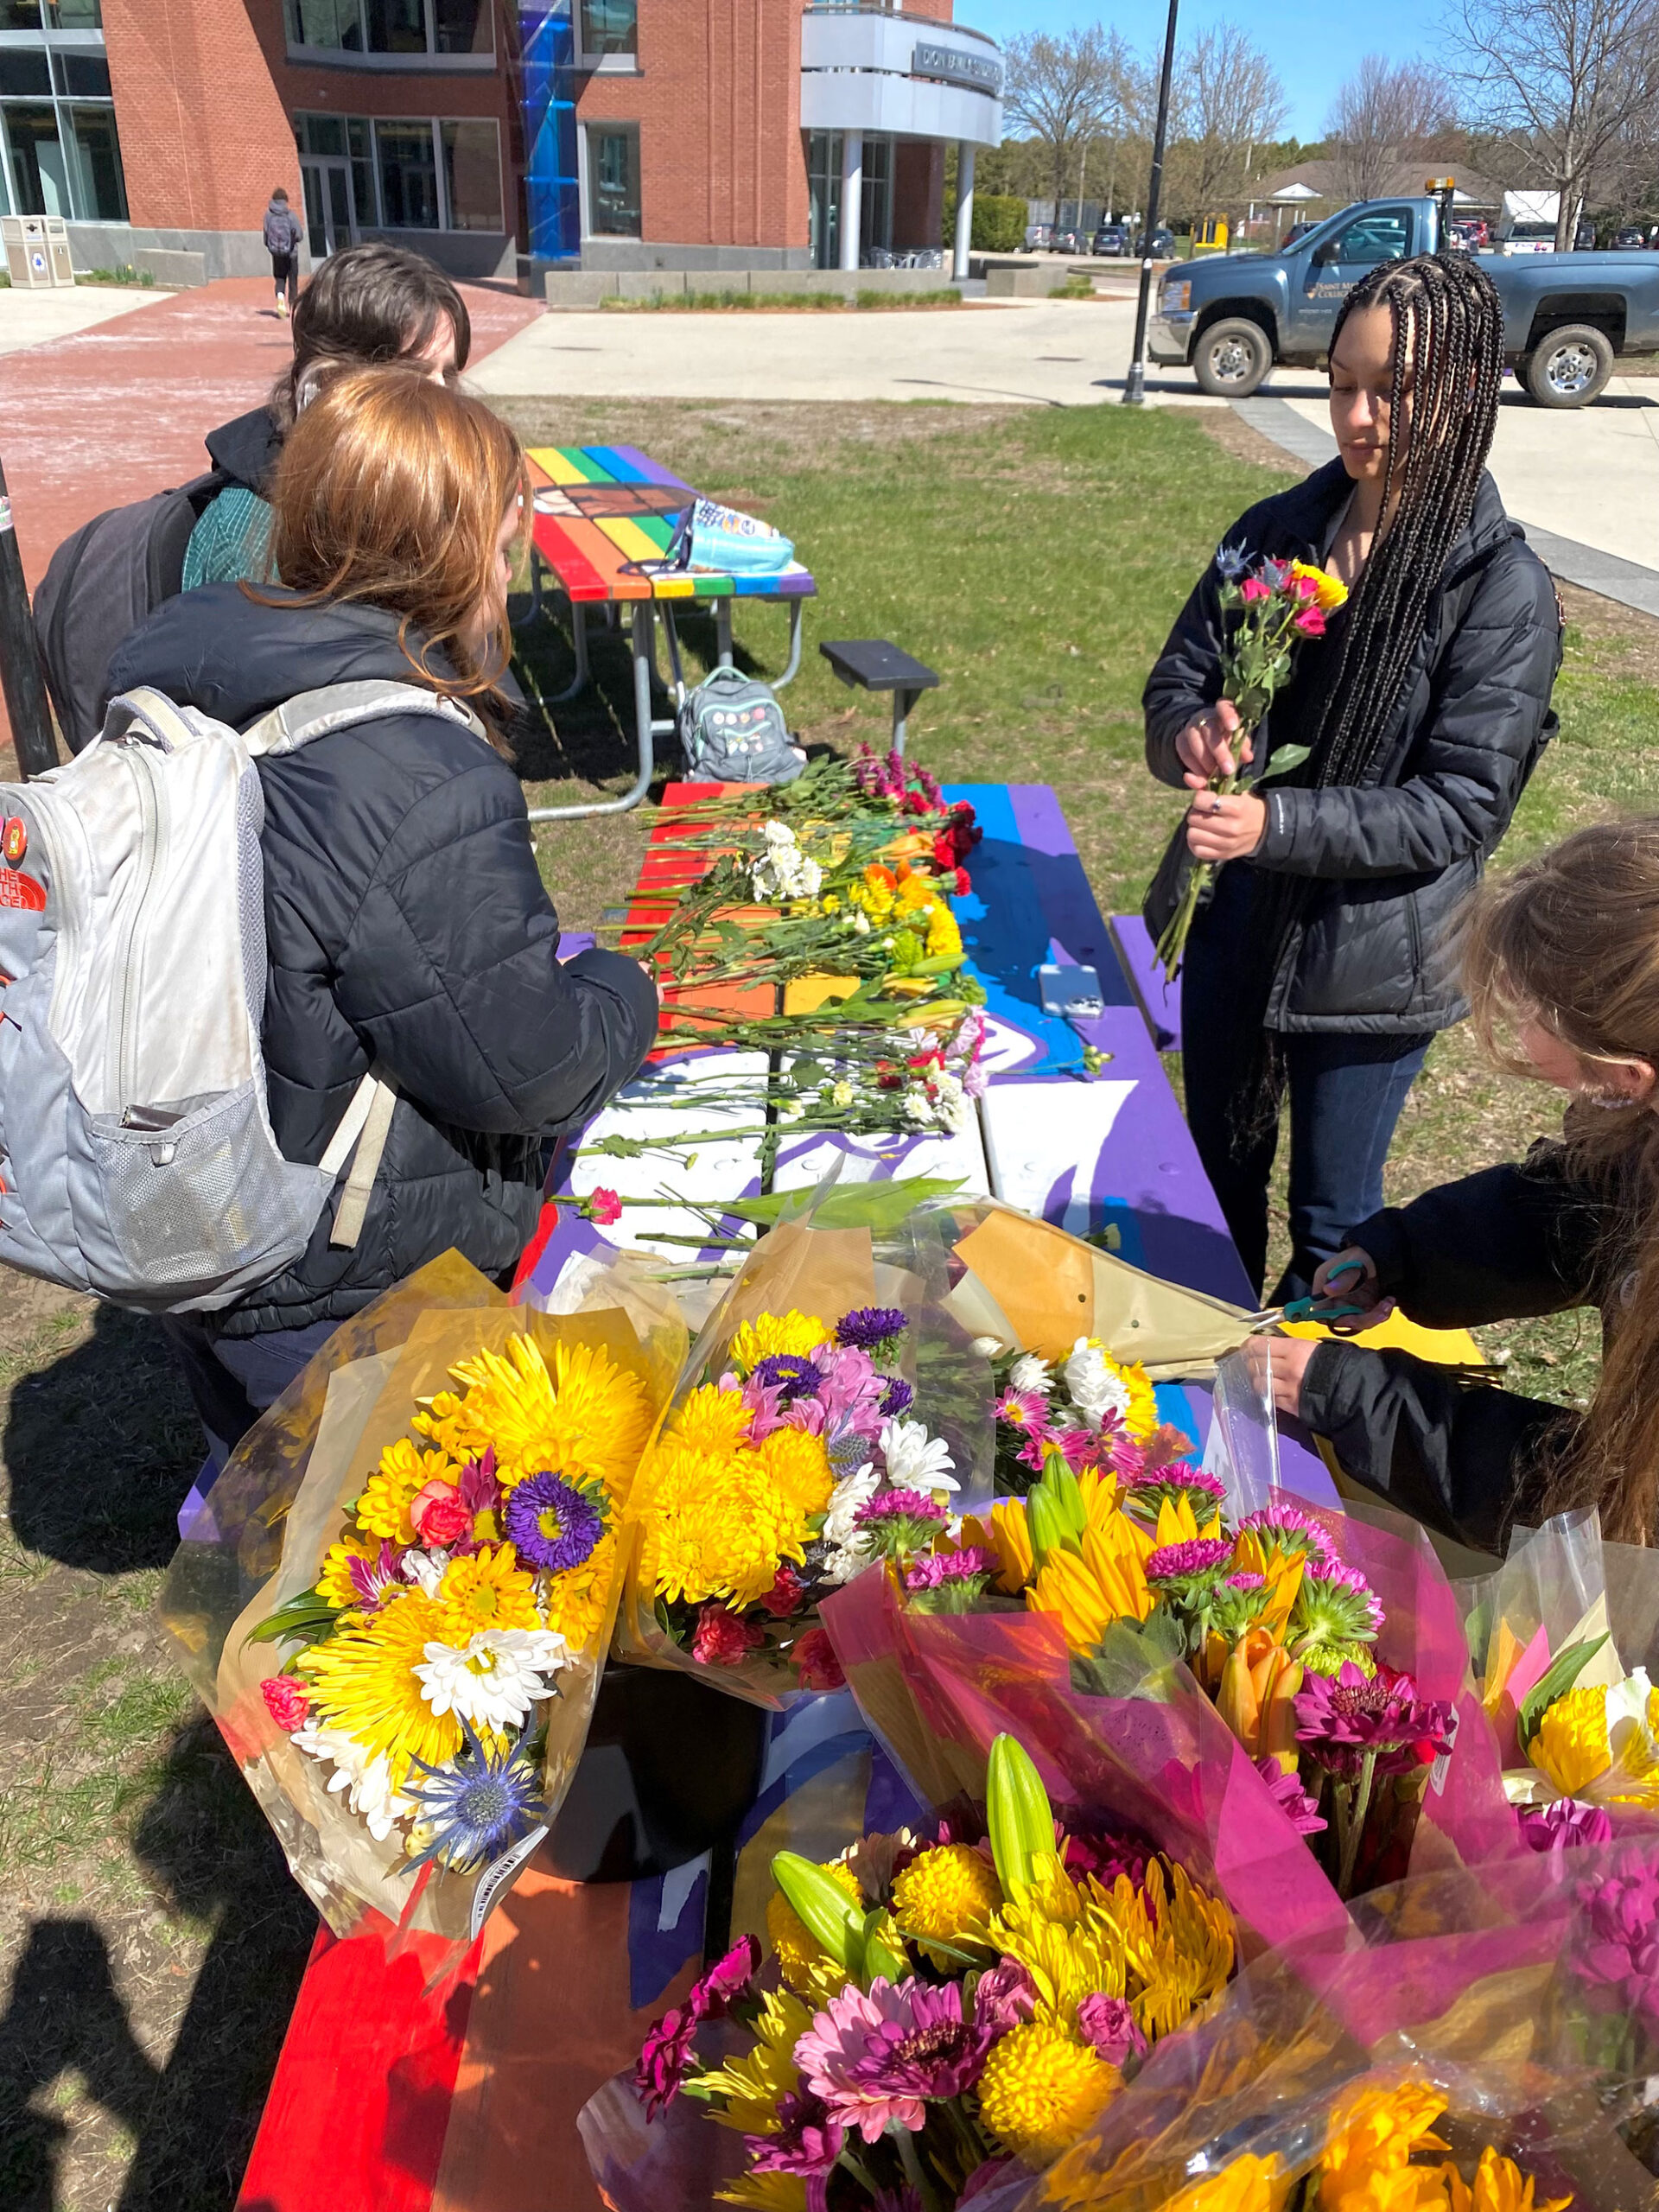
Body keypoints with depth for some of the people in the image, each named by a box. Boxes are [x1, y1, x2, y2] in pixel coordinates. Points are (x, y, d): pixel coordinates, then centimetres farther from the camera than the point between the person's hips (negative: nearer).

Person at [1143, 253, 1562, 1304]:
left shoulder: (1504, 588, -15)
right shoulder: (1276, 531, 0)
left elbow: (1460, 806, -17)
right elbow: (1178, 676, 4)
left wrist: (1278, 823, -29)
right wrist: (1193, 734, -20)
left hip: (1369, 959, -5)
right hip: (1231, 921, 5)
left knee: (1332, 1219, 13)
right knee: (1217, 1175, 22)